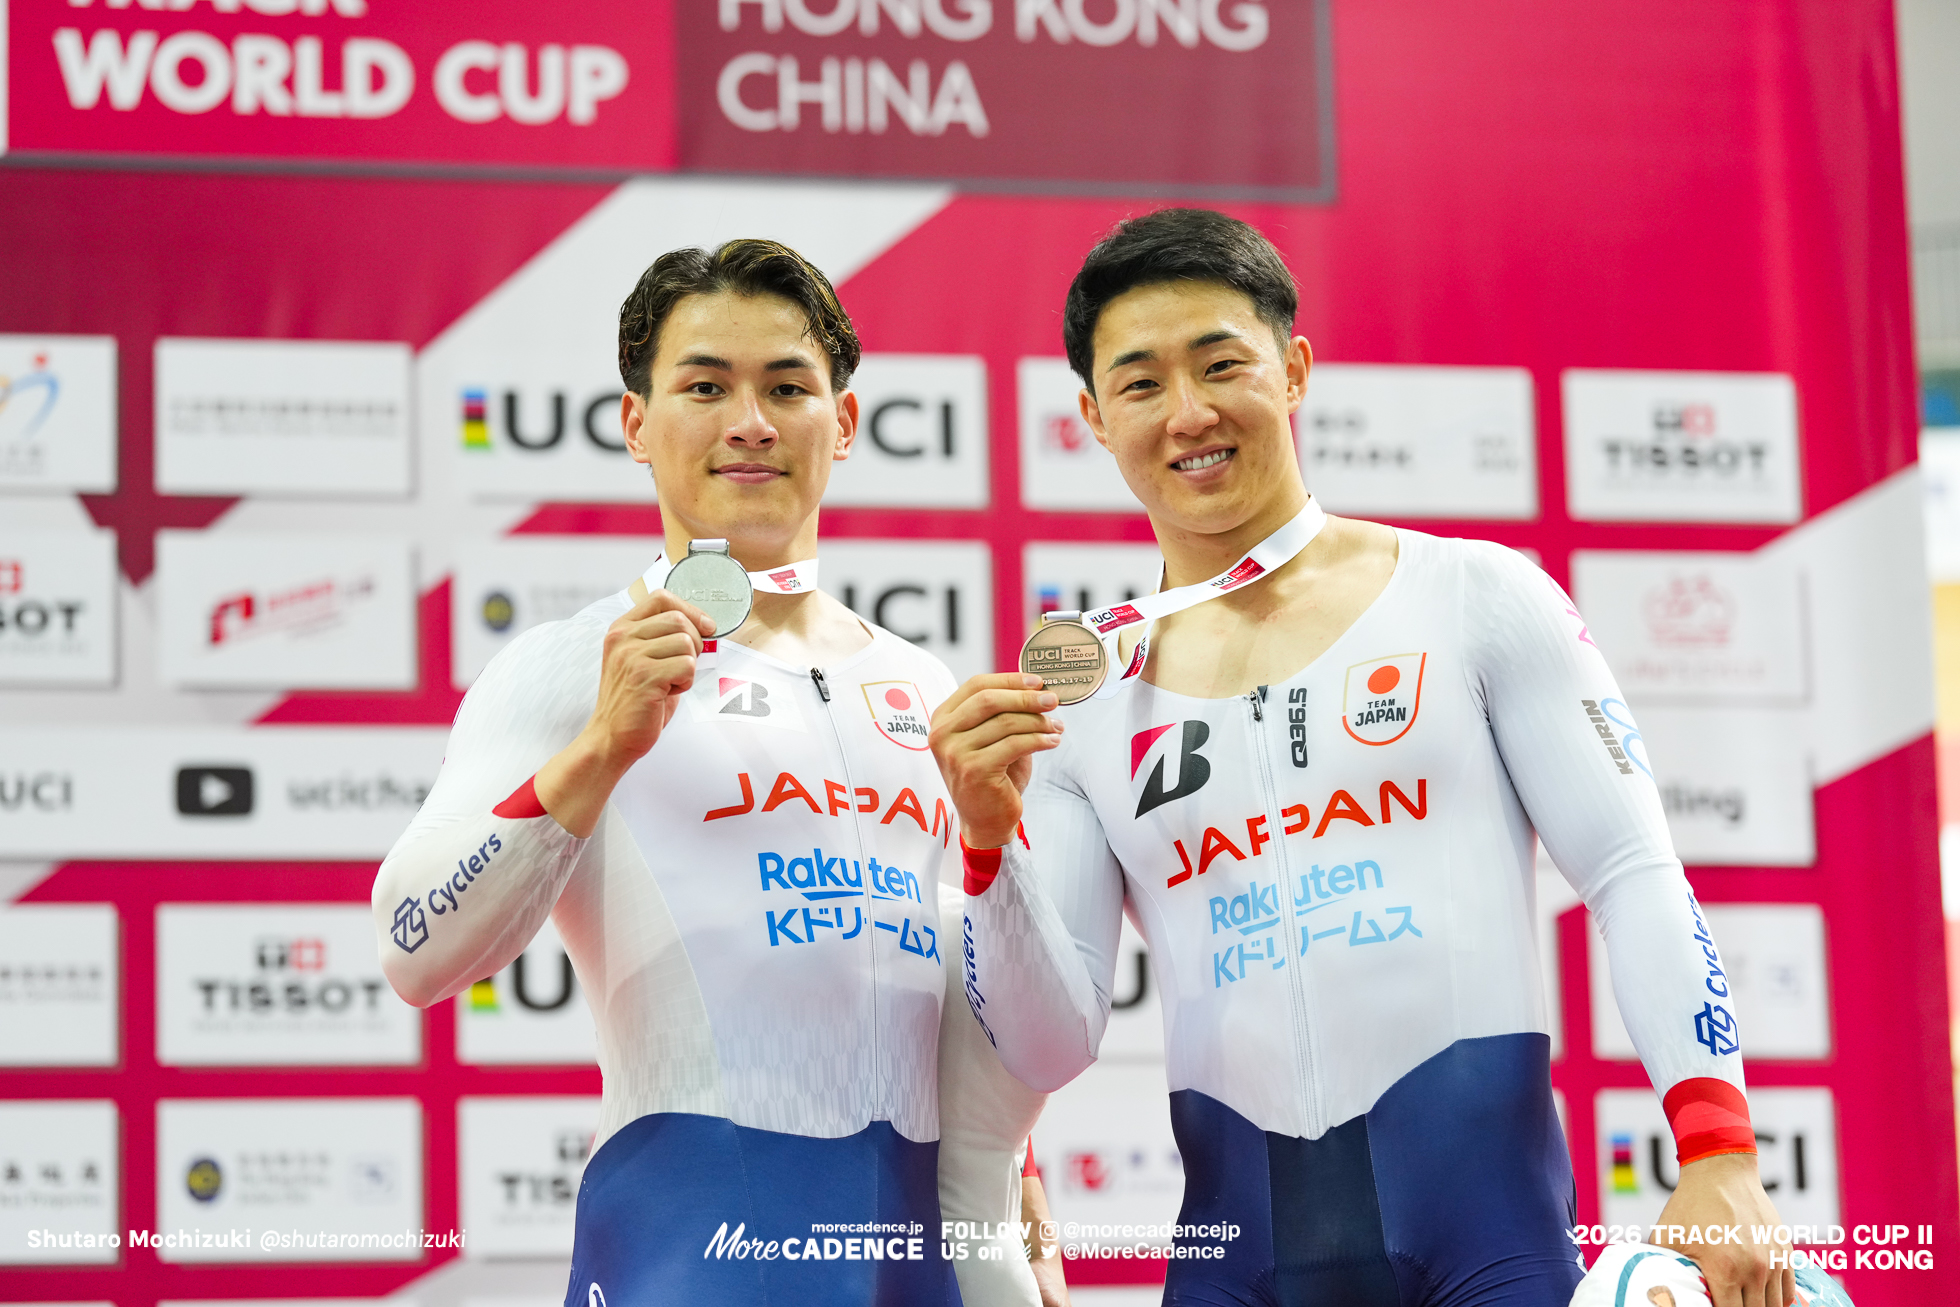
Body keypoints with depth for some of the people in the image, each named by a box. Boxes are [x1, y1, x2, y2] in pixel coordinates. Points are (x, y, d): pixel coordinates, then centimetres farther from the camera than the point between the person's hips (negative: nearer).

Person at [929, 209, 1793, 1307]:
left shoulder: (1474, 596, 3)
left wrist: (1719, 1155, -11)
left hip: (1479, 1197, -2)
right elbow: (1054, 1049, 6)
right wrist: (991, 841, -11)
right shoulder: (1079, 696, 8)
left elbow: (1635, 875, -1)